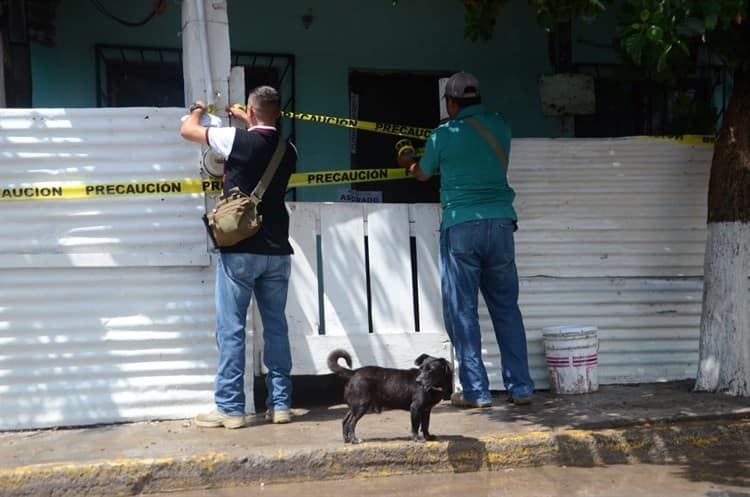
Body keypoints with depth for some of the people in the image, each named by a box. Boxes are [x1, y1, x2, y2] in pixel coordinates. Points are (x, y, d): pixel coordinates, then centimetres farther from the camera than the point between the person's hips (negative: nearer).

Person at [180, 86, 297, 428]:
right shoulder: (288, 150, 6)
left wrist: (198, 110, 23)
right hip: (277, 251, 5)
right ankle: (280, 404, 13)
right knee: (276, 326, 10)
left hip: (239, 251, -5)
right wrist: (247, 123, 36)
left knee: (231, 329, 0)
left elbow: (187, 130, 4)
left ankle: (230, 408, 2)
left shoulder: (237, 140, -9)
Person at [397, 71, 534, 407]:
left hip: (460, 228, -3)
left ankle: (476, 392, 3)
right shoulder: (500, 126, 7)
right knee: (506, 307, 10)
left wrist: (408, 163, 40)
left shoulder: (443, 135, -2)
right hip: (500, 224, 4)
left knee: (462, 311, 3)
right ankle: (520, 388, 11)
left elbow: (423, 174, 16)